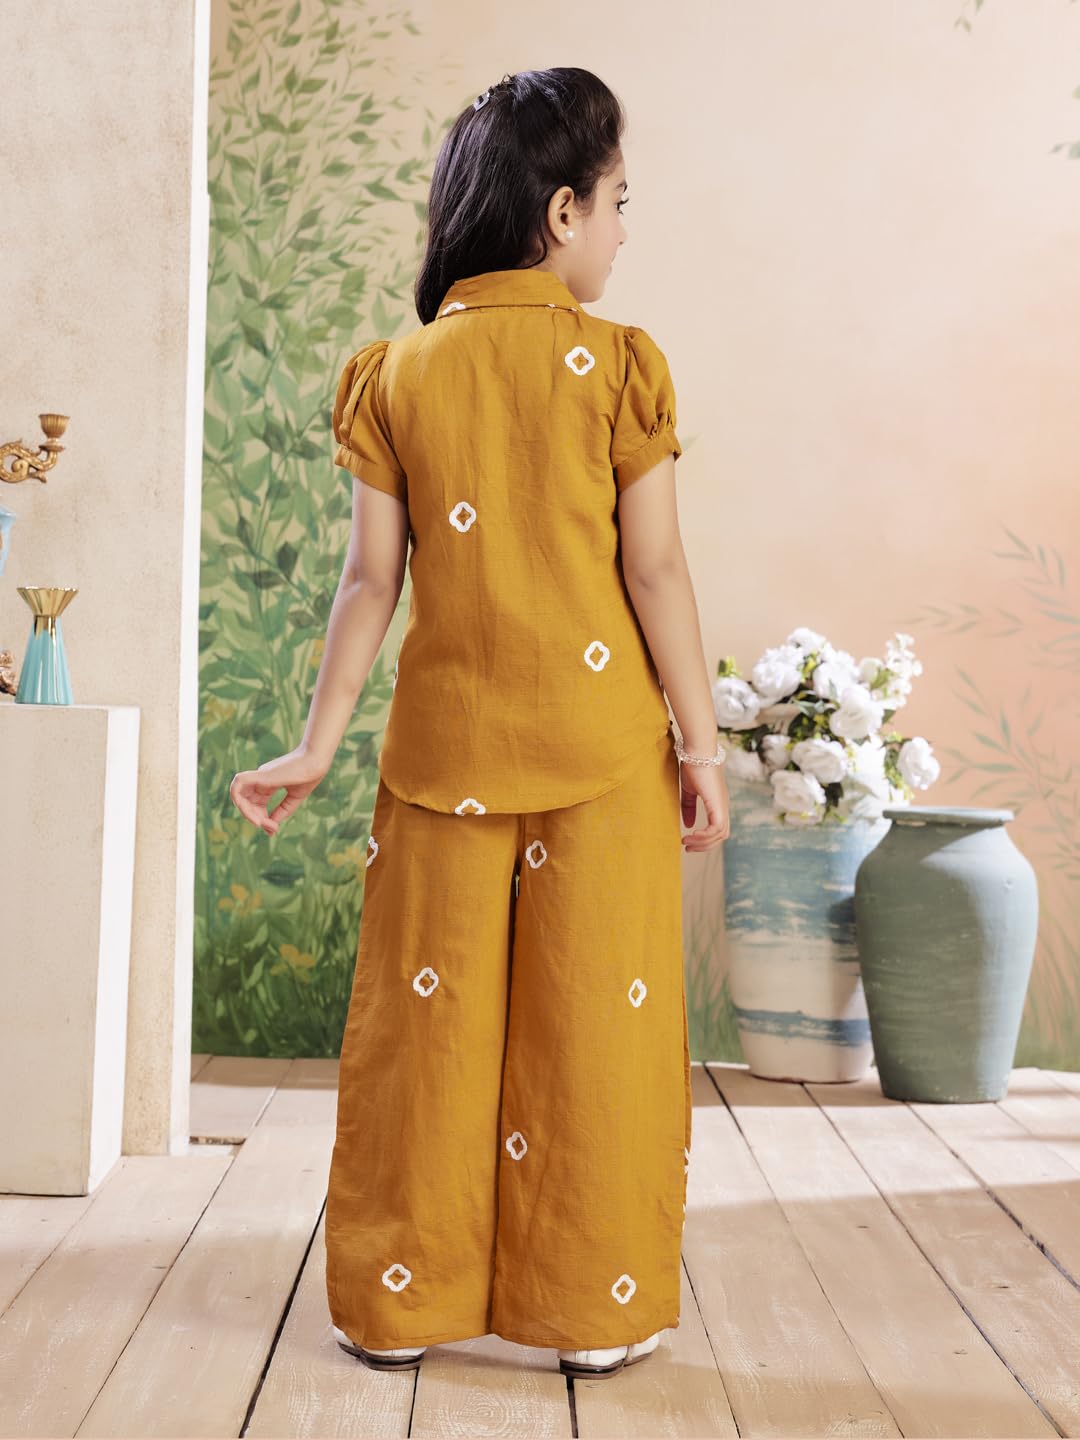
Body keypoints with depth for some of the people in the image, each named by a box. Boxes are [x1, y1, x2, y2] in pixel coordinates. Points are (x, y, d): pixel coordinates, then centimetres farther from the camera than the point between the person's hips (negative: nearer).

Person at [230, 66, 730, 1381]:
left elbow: (372, 581, 0)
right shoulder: (617, 363, -4)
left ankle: (398, 1302, 21)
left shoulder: (397, 373, 3)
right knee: (593, 1017, 7)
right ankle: (594, 1310, 19)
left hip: (447, 742, 2)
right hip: (602, 744, -2)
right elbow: (655, 572, -6)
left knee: (431, 1014, 10)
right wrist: (700, 739, 1)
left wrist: (319, 744, 6)